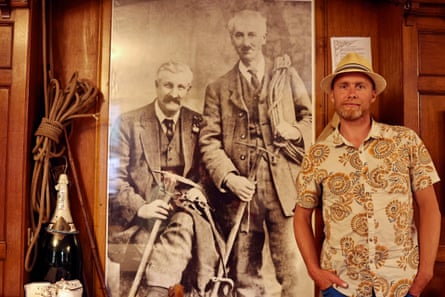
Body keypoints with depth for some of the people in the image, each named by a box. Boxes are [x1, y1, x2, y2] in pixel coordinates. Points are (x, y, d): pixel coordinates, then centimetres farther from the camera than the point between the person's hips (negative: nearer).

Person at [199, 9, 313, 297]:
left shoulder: (286, 74, 16)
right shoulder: (218, 88, 14)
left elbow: (309, 117, 16)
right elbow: (209, 141, 5)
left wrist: (296, 131, -7)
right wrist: (228, 177, -10)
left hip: (284, 184, 0)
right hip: (240, 187, 1)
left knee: (295, 271, -7)